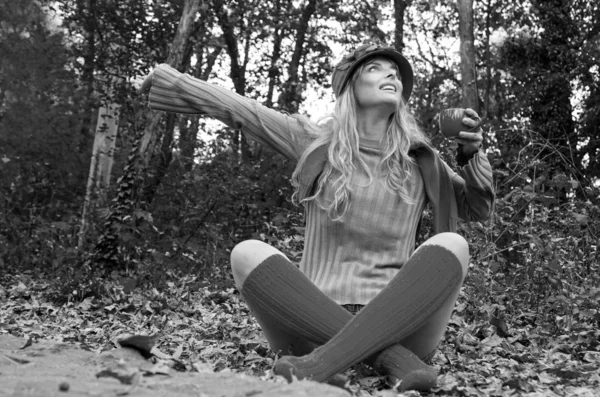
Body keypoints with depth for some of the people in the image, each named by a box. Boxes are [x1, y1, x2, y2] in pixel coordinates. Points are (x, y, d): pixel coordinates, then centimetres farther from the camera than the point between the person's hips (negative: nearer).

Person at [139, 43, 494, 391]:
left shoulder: (419, 161, 12)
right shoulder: (317, 141, 9)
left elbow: (478, 209, 18)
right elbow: (239, 109, 16)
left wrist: (472, 155, -1)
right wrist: (171, 79, 22)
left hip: (398, 318, 1)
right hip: (320, 318, 0)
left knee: (451, 245, -24)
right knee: (248, 254, -23)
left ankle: (322, 362, -35)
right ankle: (390, 358, -33)